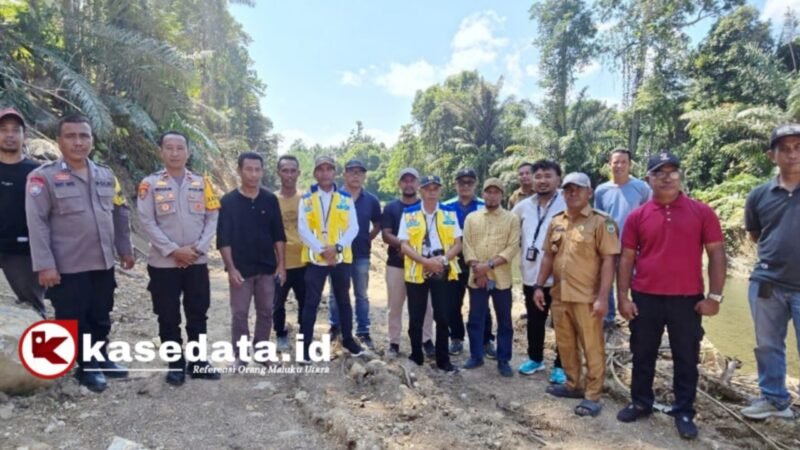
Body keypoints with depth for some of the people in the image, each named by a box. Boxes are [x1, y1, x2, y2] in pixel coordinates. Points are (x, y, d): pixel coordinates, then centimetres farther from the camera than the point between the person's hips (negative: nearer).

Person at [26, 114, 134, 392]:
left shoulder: (106, 176, 8)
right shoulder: (44, 177, -8)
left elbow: (120, 215, 15)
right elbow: (37, 224, -12)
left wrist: (125, 250, 14)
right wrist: (44, 265, -16)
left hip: (103, 264, 5)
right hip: (68, 268, -5)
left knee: (101, 319, 17)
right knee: (75, 323, 8)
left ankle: (100, 359, 35)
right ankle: (87, 367, 25)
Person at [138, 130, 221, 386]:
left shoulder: (202, 183, 6)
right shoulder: (150, 183, -2)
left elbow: (212, 218, 3)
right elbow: (147, 222, -8)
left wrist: (198, 248, -9)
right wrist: (174, 250, -15)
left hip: (197, 262, 2)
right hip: (163, 263, -2)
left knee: (198, 315, 10)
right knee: (169, 318, 7)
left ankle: (198, 363, 23)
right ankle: (175, 365, 21)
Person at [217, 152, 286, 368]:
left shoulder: (270, 200, 2)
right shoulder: (228, 201, -5)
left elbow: (278, 235, 5)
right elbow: (223, 239, -6)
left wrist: (281, 264, 0)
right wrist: (231, 268, -12)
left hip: (267, 268, 3)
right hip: (241, 269, -2)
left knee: (266, 312, 10)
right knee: (239, 313, 5)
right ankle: (240, 355, 17)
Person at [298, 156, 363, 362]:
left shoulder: (346, 198, 3)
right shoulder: (306, 199, 0)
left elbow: (353, 227, -2)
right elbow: (303, 229, -7)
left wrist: (337, 247, -17)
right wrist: (321, 250, -16)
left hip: (342, 257, 2)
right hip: (315, 258, -1)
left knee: (343, 299, 15)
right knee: (311, 301, 3)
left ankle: (348, 338, 30)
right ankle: (306, 344, 13)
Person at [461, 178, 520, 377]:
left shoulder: (512, 219, 1)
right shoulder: (472, 218, 8)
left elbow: (512, 248, -8)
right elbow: (467, 246, 1)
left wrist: (490, 265, -17)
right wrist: (477, 269, -12)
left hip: (501, 278, -2)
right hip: (476, 278, 2)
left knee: (504, 321, 6)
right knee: (475, 319, 9)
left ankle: (504, 360, 18)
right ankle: (476, 356, 24)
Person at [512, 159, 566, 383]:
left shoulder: (567, 204, -11)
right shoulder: (523, 206, 6)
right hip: (531, 275, 5)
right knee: (534, 321, 19)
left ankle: (560, 366, 25)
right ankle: (535, 358, 38)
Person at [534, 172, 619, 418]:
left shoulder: (601, 222, -8)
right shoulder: (556, 222, 9)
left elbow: (608, 261, -12)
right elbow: (548, 256, 14)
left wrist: (602, 297, -17)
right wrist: (539, 286, 7)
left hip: (587, 297, -6)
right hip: (560, 295, 6)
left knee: (592, 348, 5)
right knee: (565, 344, 16)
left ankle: (592, 396, 17)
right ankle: (573, 384, 33)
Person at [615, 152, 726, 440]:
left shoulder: (702, 212, -1)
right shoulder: (637, 216, 1)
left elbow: (716, 254, 0)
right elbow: (627, 258, 3)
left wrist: (714, 296, -5)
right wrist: (622, 297, -2)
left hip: (687, 299, -1)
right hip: (645, 298, 1)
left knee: (686, 358, 10)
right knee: (643, 355, 12)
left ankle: (684, 412, 26)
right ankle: (641, 402, 30)